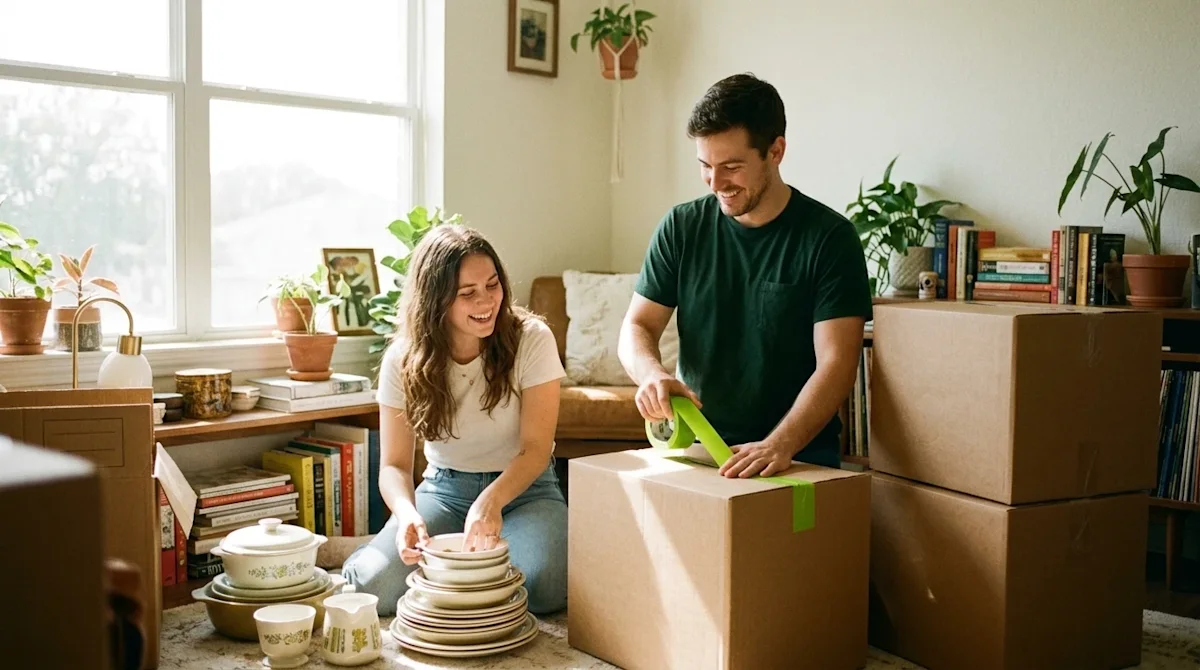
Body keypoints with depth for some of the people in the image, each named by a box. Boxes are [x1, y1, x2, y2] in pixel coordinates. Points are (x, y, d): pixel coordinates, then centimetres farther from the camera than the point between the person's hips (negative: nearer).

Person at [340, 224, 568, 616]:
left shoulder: (531, 339, -16)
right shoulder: (404, 359, -11)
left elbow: (536, 448, -18)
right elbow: (394, 465, -9)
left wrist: (491, 501, -38)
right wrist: (407, 514, -33)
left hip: (523, 487, -1)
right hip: (444, 489, 1)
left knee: (544, 588, -29)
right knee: (373, 588, -22)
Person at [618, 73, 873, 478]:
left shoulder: (829, 237, -5)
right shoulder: (681, 227, 5)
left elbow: (836, 364, -11)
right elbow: (637, 326, 8)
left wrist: (780, 445, -26)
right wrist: (652, 373, -15)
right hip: (695, 444, 2)